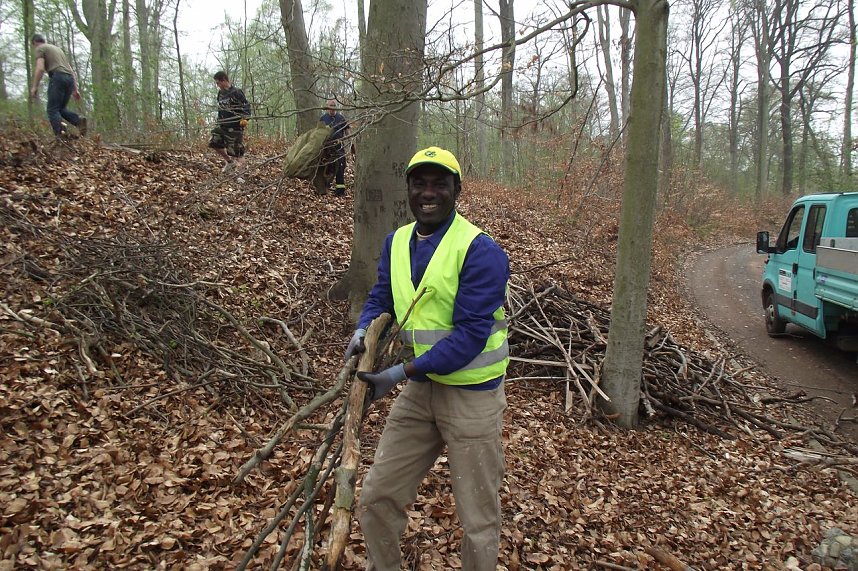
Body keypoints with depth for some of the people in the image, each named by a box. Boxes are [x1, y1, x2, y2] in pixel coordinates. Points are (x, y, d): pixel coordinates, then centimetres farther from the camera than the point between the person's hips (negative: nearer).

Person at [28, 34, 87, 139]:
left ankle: (61, 134, -22)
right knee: (61, 108, 13)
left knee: (52, 110, -5)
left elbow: (40, 68, -7)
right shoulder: (57, 48, 33)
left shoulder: (39, 49, 9)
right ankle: (79, 120, -14)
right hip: (70, 79, 7)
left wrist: (34, 86, -6)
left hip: (58, 77, -7)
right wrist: (75, 89, 22)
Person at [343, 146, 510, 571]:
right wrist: (363, 331, -12)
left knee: (478, 520, 9)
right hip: (419, 390, 6)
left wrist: (401, 373, -23)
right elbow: (381, 298, 12)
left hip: (472, 395, -6)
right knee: (376, 497, 13)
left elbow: (471, 334, -22)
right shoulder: (396, 242, 5)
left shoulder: (480, 251, -18)